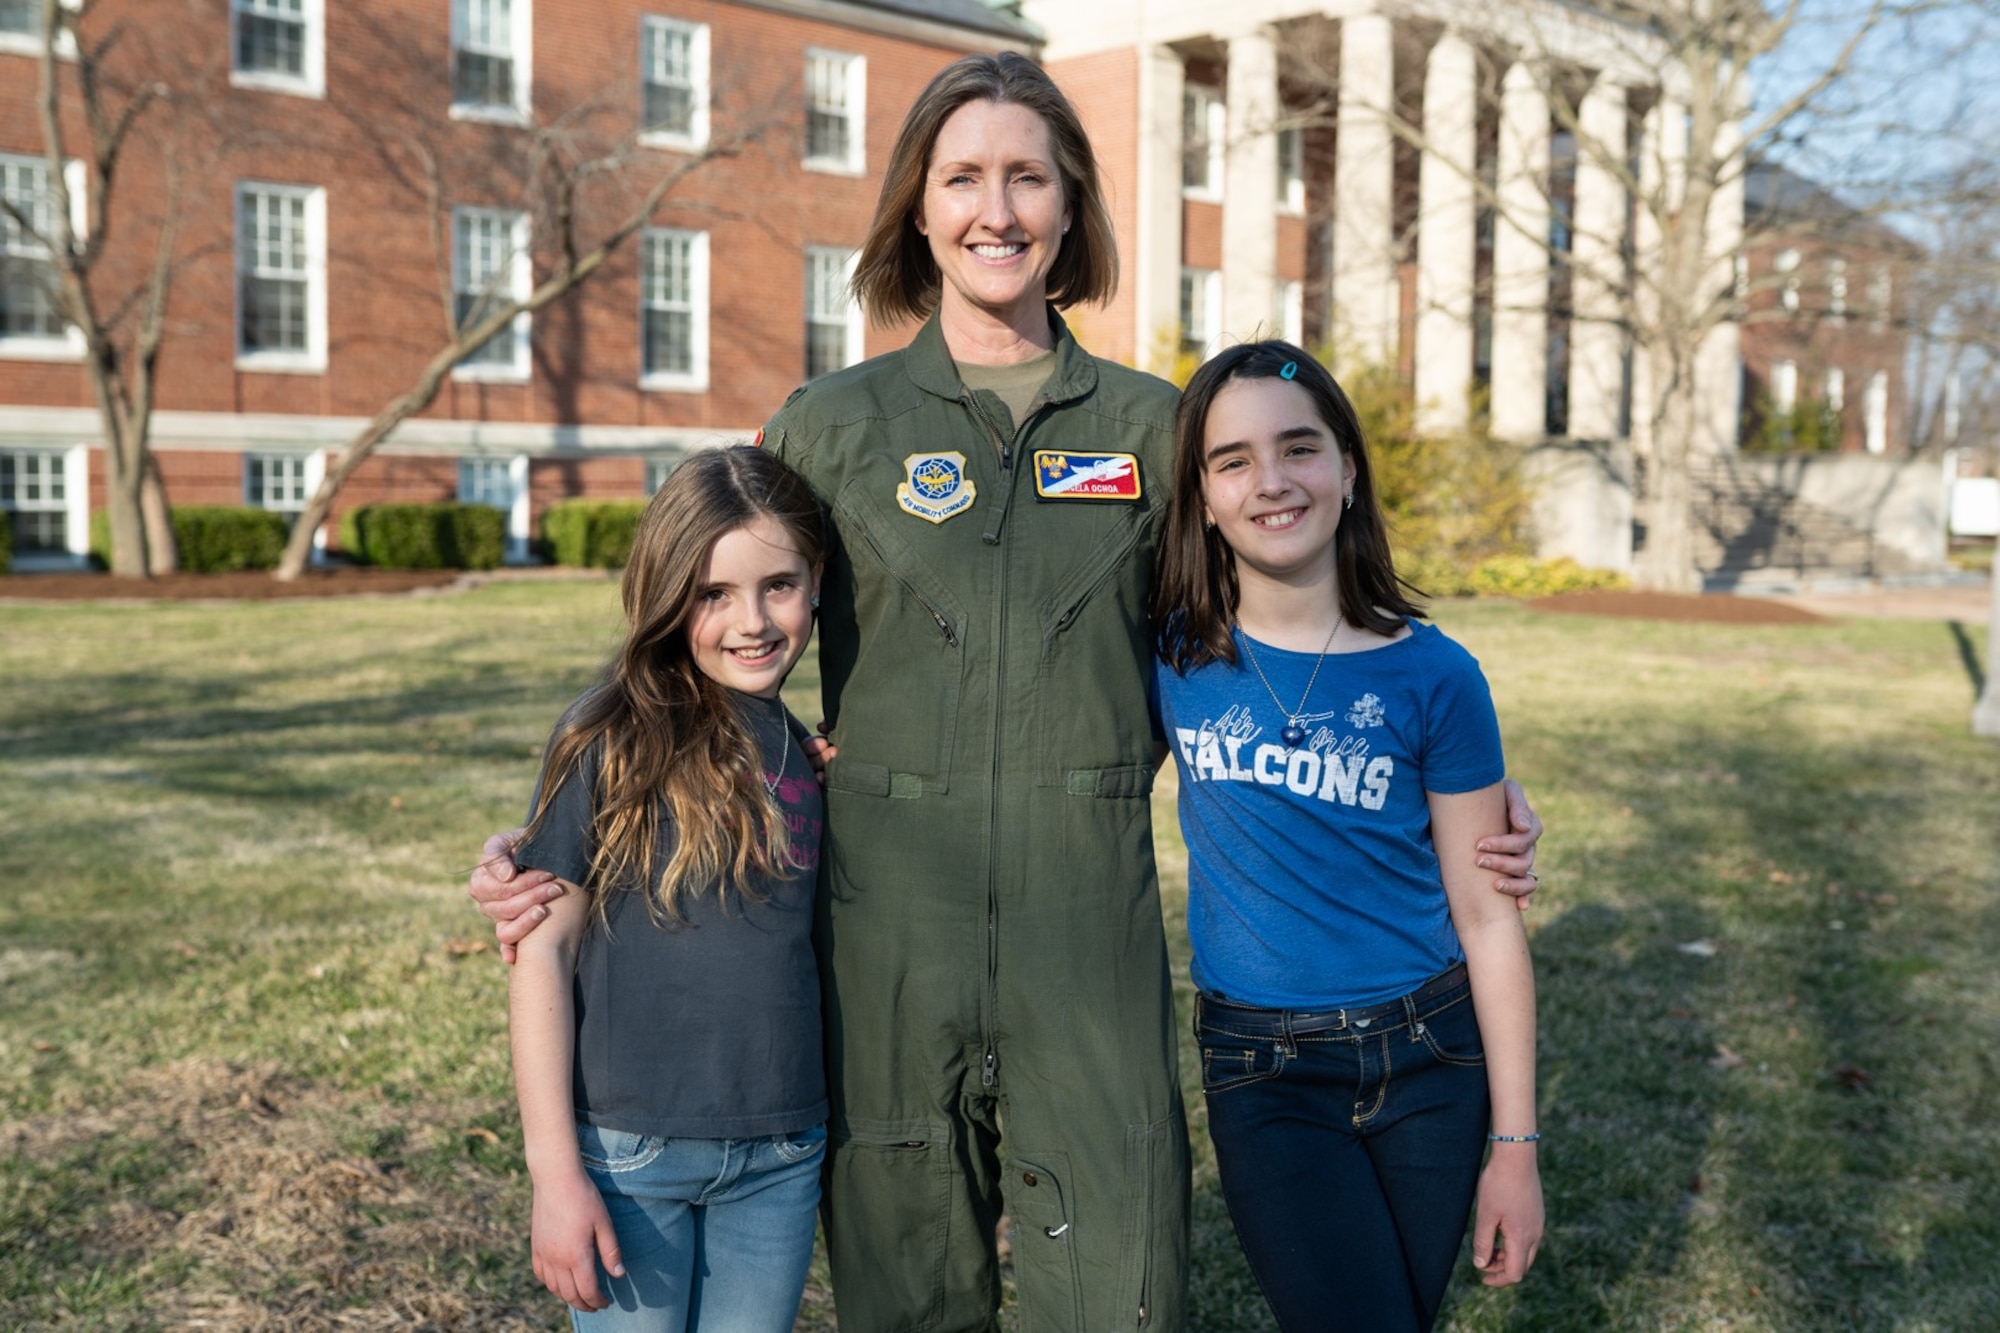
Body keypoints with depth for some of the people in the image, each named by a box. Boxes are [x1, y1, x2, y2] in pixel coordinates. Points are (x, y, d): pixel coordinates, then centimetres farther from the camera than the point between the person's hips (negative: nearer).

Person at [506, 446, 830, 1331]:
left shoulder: (804, 750, 5)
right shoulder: (613, 741, -11)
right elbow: (542, 951, -11)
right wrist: (554, 1170, -13)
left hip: (781, 1158, 5)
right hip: (630, 1151, -4)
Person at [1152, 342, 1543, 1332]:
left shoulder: (1431, 677, -8)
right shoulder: (1172, 654, -6)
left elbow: (1485, 917, -3)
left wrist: (1515, 1144, -3)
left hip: (1428, 1058, 1)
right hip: (1262, 1074, 0)